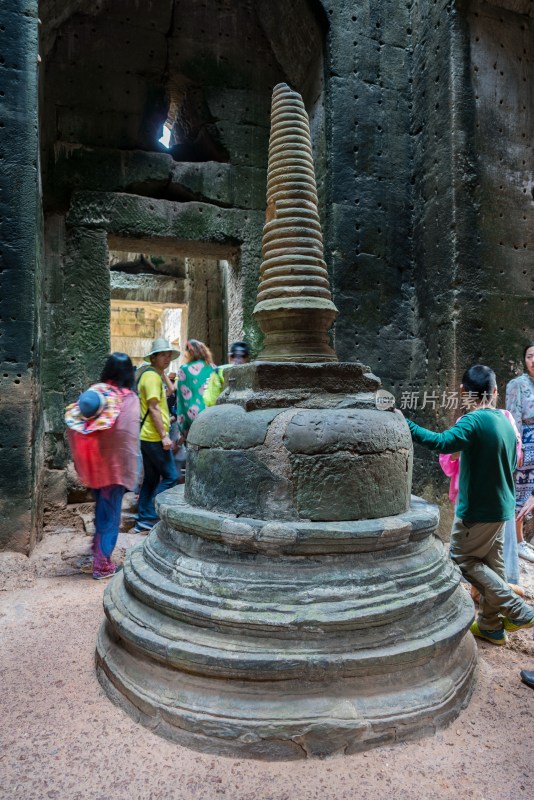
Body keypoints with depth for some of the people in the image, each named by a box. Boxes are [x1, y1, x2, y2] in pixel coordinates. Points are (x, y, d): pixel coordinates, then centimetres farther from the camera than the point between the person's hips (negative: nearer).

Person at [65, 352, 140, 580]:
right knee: (110, 512, 7)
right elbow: (130, 438, -17)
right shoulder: (129, 399, -15)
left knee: (101, 506, 26)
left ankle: (98, 545, 46)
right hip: (114, 463, -5)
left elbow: (76, 429, -1)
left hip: (94, 463, 5)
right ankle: (102, 564, 13)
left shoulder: (93, 392, -1)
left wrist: (83, 464, 8)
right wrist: (130, 471, -9)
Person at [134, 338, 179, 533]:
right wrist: (164, 435, -19)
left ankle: (143, 520, 20)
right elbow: (153, 408, -19)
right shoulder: (152, 376, -13)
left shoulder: (154, 374, 16)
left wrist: (163, 372, 17)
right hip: (154, 436, -10)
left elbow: (170, 391, 27)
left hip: (147, 435, 10)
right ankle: (150, 517, -2)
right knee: (170, 476, -5)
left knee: (151, 478, 14)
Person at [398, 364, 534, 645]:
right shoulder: (506, 422, 6)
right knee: (491, 563, 15)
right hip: (501, 506, 9)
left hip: (478, 508, -8)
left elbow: (442, 442, -38)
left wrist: (406, 425, -37)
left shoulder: (474, 421, -21)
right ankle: (490, 626, 24)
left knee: (463, 559, 5)